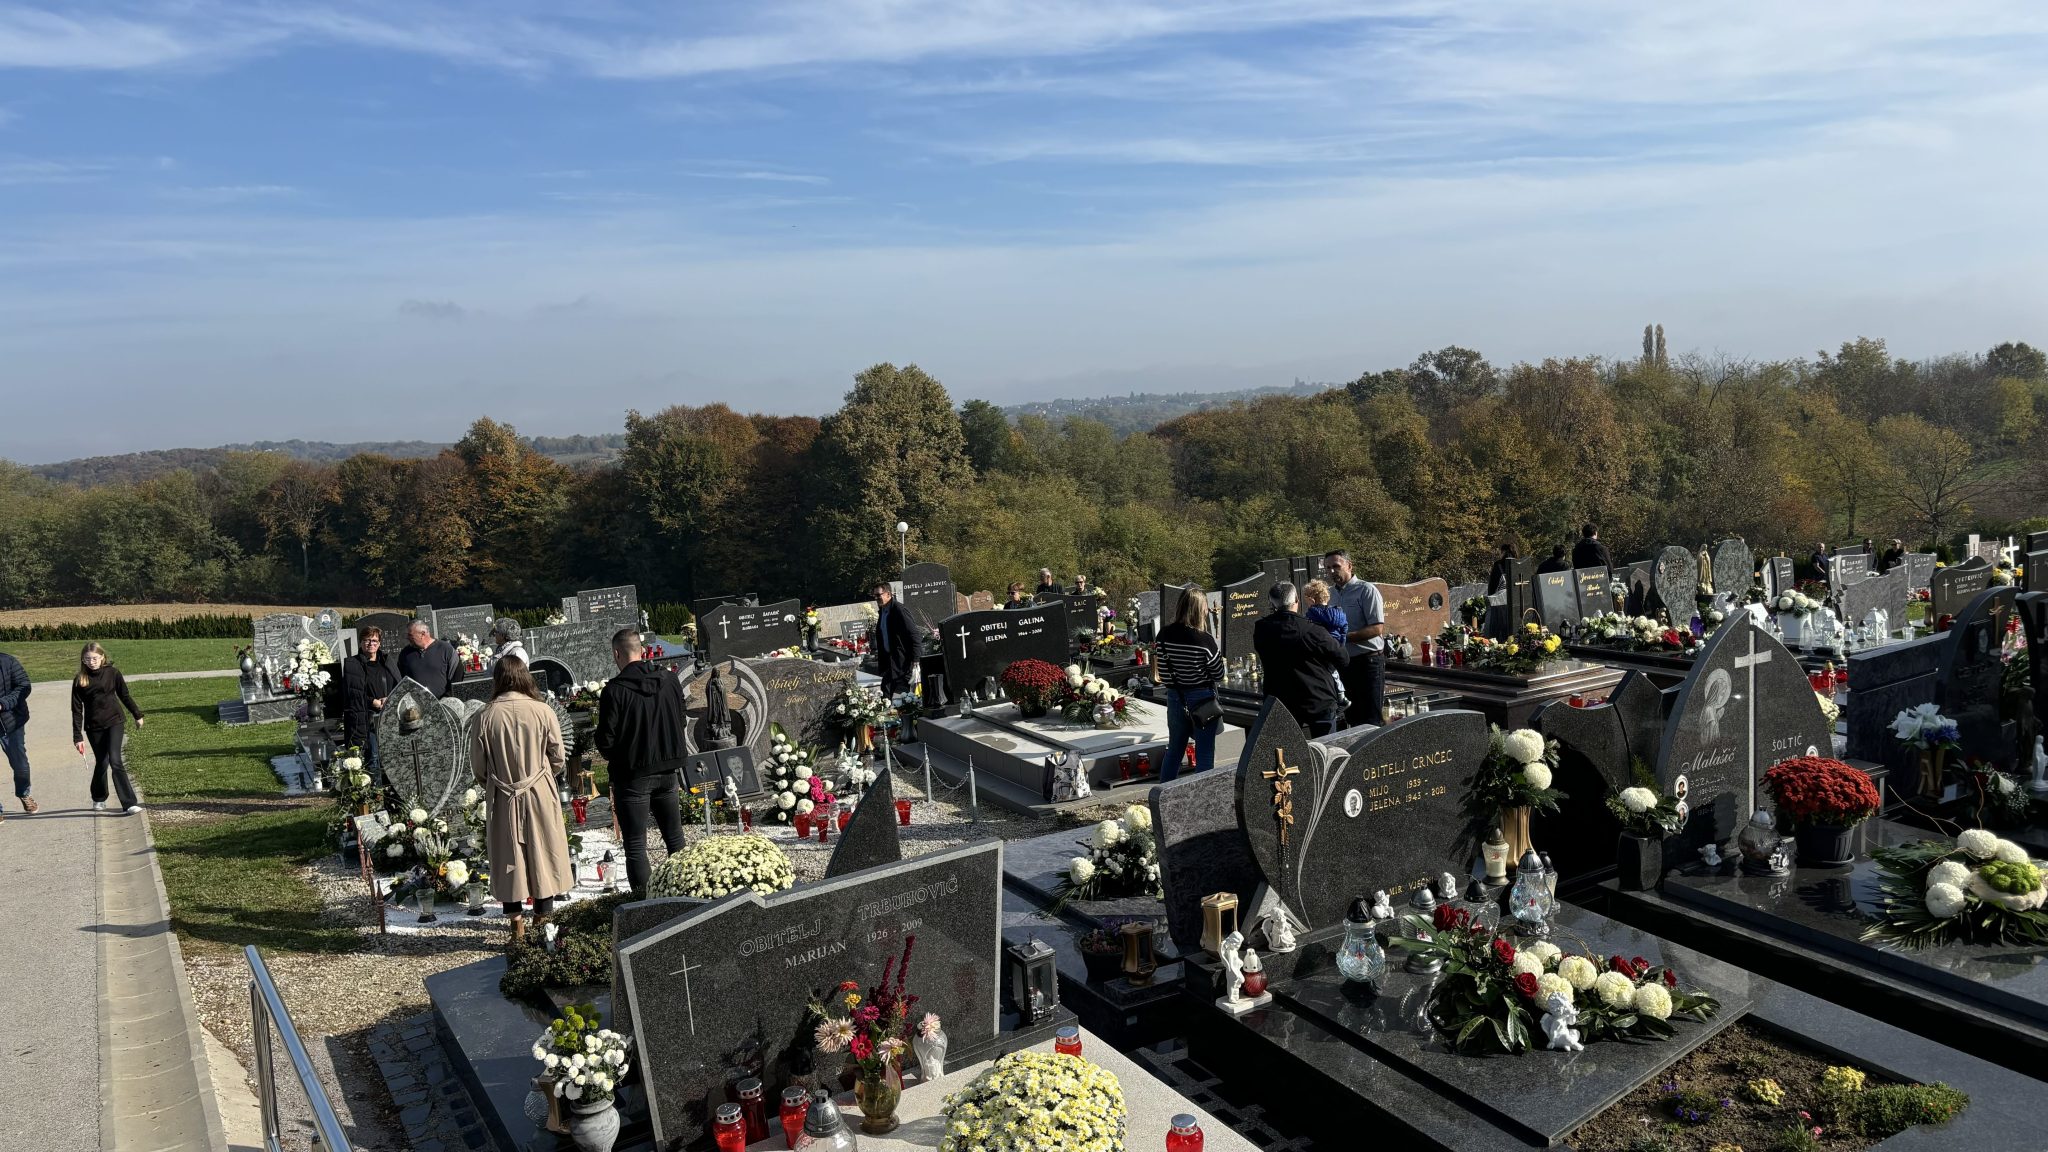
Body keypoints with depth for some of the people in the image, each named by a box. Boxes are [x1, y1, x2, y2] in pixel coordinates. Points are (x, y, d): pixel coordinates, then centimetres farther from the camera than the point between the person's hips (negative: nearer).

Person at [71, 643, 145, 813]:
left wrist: (137, 715, 15)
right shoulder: (79, 680, -3)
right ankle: (99, 799, 33)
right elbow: (77, 710, -2)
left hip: (115, 722, -1)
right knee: (101, 762, 8)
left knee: (115, 761, -13)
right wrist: (77, 737, -4)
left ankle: (129, 803, -13)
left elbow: (124, 696, 8)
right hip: (94, 727, 2)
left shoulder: (112, 673, -4)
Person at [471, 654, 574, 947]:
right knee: (543, 859, 12)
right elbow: (559, 759, -3)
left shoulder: (484, 718, -11)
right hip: (540, 795, 0)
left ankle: (518, 928, 19)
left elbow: (478, 767, -1)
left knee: (509, 862, 12)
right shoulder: (543, 712, -12)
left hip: (502, 801, 0)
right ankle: (543, 922, 19)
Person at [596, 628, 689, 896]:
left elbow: (606, 740, -13)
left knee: (635, 845, 3)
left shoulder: (614, 690, -16)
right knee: (675, 837, 16)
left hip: (632, 774, -5)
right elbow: (682, 721, 9)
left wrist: (612, 756, 8)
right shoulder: (670, 681, 0)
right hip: (668, 771, 5)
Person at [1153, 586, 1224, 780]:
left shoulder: (1165, 635, -7)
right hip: (1202, 698, -5)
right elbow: (1218, 676, -8)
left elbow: (1162, 674, -2)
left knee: (1174, 749, 19)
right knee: (1204, 753, 7)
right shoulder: (1204, 640, -18)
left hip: (1175, 697, 5)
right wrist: (1218, 653, 6)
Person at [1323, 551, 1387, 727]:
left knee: (1372, 719, -6)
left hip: (1368, 661, -8)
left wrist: (1344, 637, -24)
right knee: (1352, 718, 14)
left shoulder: (1366, 590, -11)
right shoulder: (1333, 593, 12)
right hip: (1344, 662, 8)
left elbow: (1377, 628, -19)